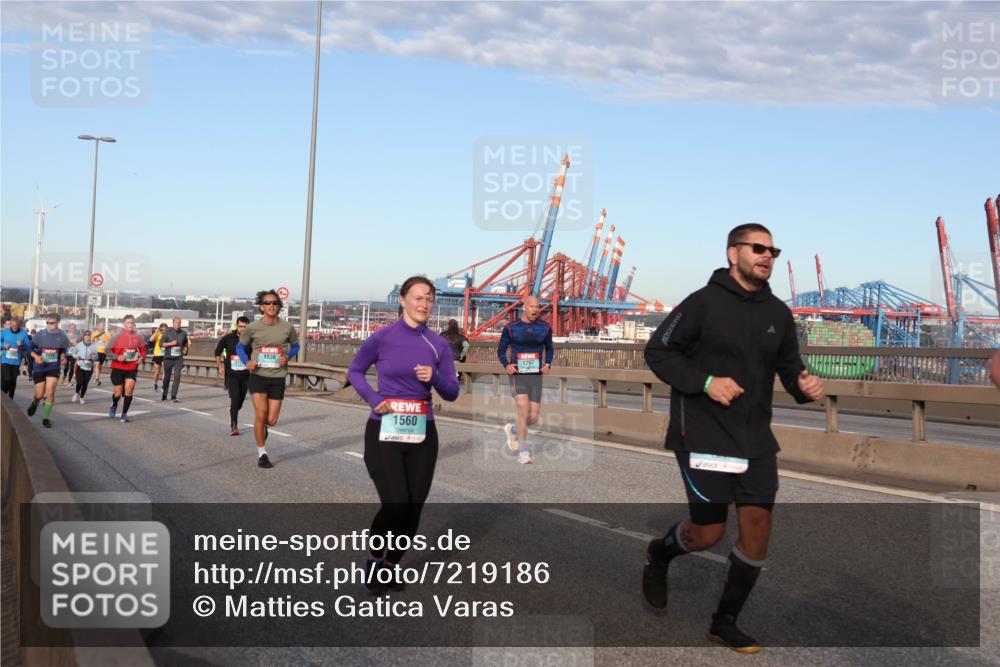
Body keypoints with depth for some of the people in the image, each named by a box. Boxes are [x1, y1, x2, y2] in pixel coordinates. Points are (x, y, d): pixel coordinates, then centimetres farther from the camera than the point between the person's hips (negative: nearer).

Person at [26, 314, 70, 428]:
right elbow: (31, 348, 1)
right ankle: (35, 403, 44)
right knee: (39, 395, 5)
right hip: (39, 368, 0)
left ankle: (46, 418, 2)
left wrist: (62, 356, -9)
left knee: (50, 393, -14)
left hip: (54, 368, 0)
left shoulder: (62, 336, -4)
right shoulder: (40, 334, -7)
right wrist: (36, 357, -18)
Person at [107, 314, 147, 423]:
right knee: (118, 392, 6)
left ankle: (124, 414, 2)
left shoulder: (138, 338, 1)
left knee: (129, 390, -13)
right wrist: (117, 357, -19)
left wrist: (141, 358, -5)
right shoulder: (118, 337, -5)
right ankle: (114, 406, 41)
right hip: (118, 368, -1)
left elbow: (143, 351, 15)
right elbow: (108, 350, -2)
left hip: (132, 368, 1)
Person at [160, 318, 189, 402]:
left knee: (177, 376, -13)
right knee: (167, 377, 9)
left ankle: (173, 396, -13)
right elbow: (161, 344, -4)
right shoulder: (167, 332, -1)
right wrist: (171, 343, -16)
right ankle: (164, 395, 27)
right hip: (168, 358, -1)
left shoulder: (183, 333, 6)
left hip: (178, 358, 1)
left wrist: (185, 349, 3)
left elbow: (186, 343, 22)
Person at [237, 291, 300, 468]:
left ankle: (262, 427, 41)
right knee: (260, 414, -11)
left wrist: (288, 356, -7)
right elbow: (240, 346, 11)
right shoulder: (252, 327, -4)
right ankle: (262, 454, 7)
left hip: (278, 378, 1)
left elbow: (295, 346, 14)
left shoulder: (287, 327, -3)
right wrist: (246, 361, -8)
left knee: (271, 420, 1)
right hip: (258, 376, -1)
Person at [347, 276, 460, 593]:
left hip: (421, 434, 4)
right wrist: (373, 399, -9)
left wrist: (434, 377, -14)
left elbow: (452, 393, 7)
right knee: (395, 505, -11)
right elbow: (354, 371, 8)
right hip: (384, 432, -3)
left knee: (414, 507, 7)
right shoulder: (382, 337, -5)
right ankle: (374, 558, 17)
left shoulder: (438, 344, 3)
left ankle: (392, 564, 30)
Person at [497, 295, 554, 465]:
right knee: (524, 409, -19)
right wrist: (506, 365, -11)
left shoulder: (545, 328, 6)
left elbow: (549, 348, 18)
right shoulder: (511, 328, -2)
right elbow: (501, 350, 7)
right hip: (518, 375, -3)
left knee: (534, 417, 2)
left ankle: (513, 430, 35)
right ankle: (523, 452, -9)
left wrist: (548, 364, 0)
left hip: (536, 376, 3)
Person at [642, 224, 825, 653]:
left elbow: (788, 367, 16)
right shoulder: (704, 303, -9)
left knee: (757, 528, 2)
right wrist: (704, 382, -20)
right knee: (709, 532, -1)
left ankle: (726, 623, 19)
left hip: (756, 440, 6)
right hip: (703, 435, -5)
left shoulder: (778, 313, 8)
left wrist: (804, 385, -8)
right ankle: (659, 555, 33)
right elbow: (657, 351, -7)